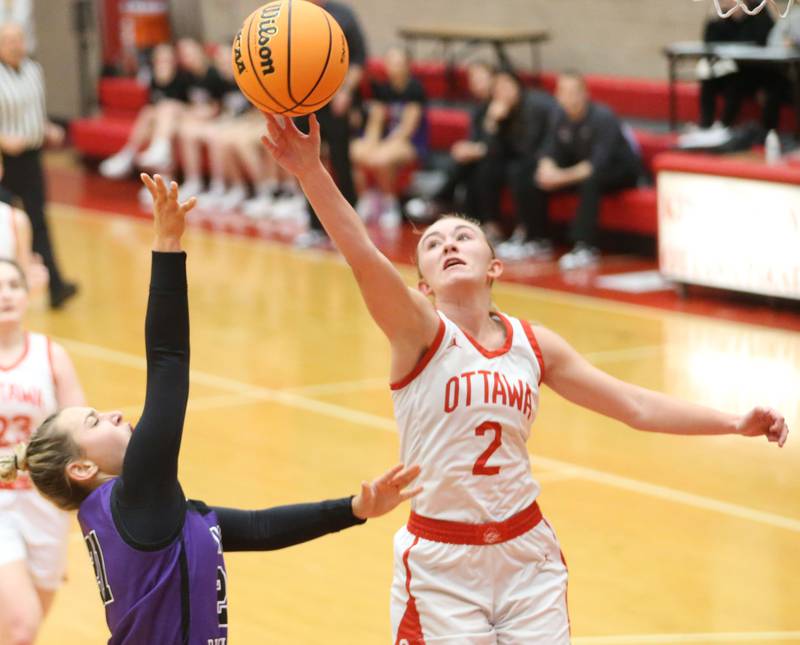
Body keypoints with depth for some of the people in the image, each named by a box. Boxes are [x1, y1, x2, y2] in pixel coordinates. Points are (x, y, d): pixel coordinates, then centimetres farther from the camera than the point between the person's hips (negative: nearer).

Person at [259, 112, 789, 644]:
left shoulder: (534, 344, 5)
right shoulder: (420, 330, -9)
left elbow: (636, 406, 9)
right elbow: (363, 255, -27)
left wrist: (735, 423, 1)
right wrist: (311, 171, -42)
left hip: (527, 554, 4)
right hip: (441, 562, -4)